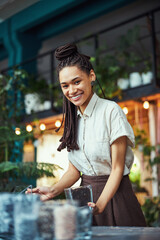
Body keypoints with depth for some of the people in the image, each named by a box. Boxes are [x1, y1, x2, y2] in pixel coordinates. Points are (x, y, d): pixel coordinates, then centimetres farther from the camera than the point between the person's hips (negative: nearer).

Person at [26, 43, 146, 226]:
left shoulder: (111, 110, -12)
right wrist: (53, 191, -10)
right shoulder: (73, 119, 7)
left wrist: (101, 204, -26)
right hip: (86, 197, 5)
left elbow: (117, 168, -14)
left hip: (114, 194, -5)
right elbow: (74, 170, 7)